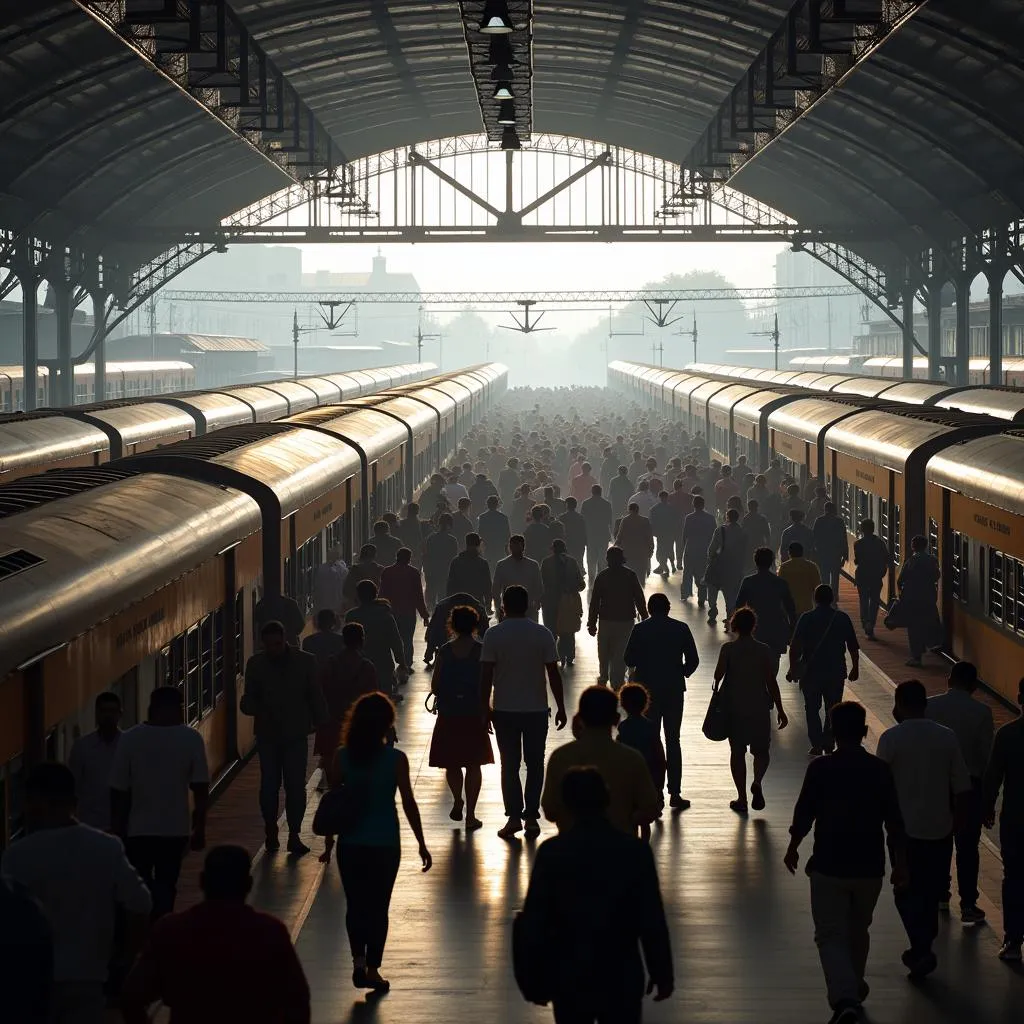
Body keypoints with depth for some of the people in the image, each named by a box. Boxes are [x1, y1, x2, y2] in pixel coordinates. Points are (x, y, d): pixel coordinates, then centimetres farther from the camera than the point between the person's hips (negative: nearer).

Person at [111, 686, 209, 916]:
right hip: (175, 829, 0)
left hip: (138, 829, 0)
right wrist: (200, 828, 4)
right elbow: (201, 788, -5)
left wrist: (117, 829, 6)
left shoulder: (130, 739, -5)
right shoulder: (191, 739, -5)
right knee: (165, 886, 11)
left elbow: (118, 791, -4)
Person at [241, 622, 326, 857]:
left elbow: (315, 696, 4)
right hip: (268, 734, 1)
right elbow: (249, 698, 3)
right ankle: (271, 833, 19)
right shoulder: (256, 664, 0)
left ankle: (294, 835, 4)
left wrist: (321, 725, 4)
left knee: (296, 786, -4)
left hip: (296, 734, -1)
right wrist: (252, 707, -20)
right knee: (269, 785, 3)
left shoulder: (305, 661, -3)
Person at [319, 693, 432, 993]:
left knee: (355, 904, 14)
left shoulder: (343, 757, -5)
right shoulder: (396, 759, -11)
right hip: (384, 844, -2)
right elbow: (408, 804, -7)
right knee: (378, 906, 11)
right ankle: (372, 969, 16)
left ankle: (359, 962, 0)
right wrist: (421, 844, 3)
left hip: (350, 844, 2)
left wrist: (329, 842, 11)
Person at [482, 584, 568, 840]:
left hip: (504, 710, 0)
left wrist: (486, 707, 2)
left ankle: (514, 816, 3)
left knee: (510, 764, 9)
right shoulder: (543, 634, -4)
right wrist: (561, 708, 4)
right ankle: (531, 817, 8)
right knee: (535, 764, 10)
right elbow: (553, 674, -4)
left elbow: (486, 675, -8)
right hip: (537, 709, 1)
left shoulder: (493, 635, -7)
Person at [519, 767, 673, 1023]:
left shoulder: (551, 852, -9)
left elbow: (534, 922, -6)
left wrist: (538, 979, 5)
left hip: (569, 977, 0)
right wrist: (662, 974, 4)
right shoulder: (636, 851, -9)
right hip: (621, 976, 0)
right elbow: (652, 922, -7)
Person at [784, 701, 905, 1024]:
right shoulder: (881, 770, -6)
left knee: (831, 935, 1)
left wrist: (793, 849, 12)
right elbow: (894, 823, -3)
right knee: (858, 931, 23)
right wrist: (899, 863, 9)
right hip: (870, 868, 3)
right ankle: (854, 992, 38)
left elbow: (803, 815, -6)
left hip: (829, 867, -3)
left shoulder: (820, 768, -11)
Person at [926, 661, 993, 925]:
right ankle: (968, 906, 2)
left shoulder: (929, 706, -7)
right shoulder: (981, 713, -11)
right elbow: (987, 755, -8)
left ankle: (940, 894, 29)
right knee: (967, 847, 3)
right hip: (970, 785, -2)